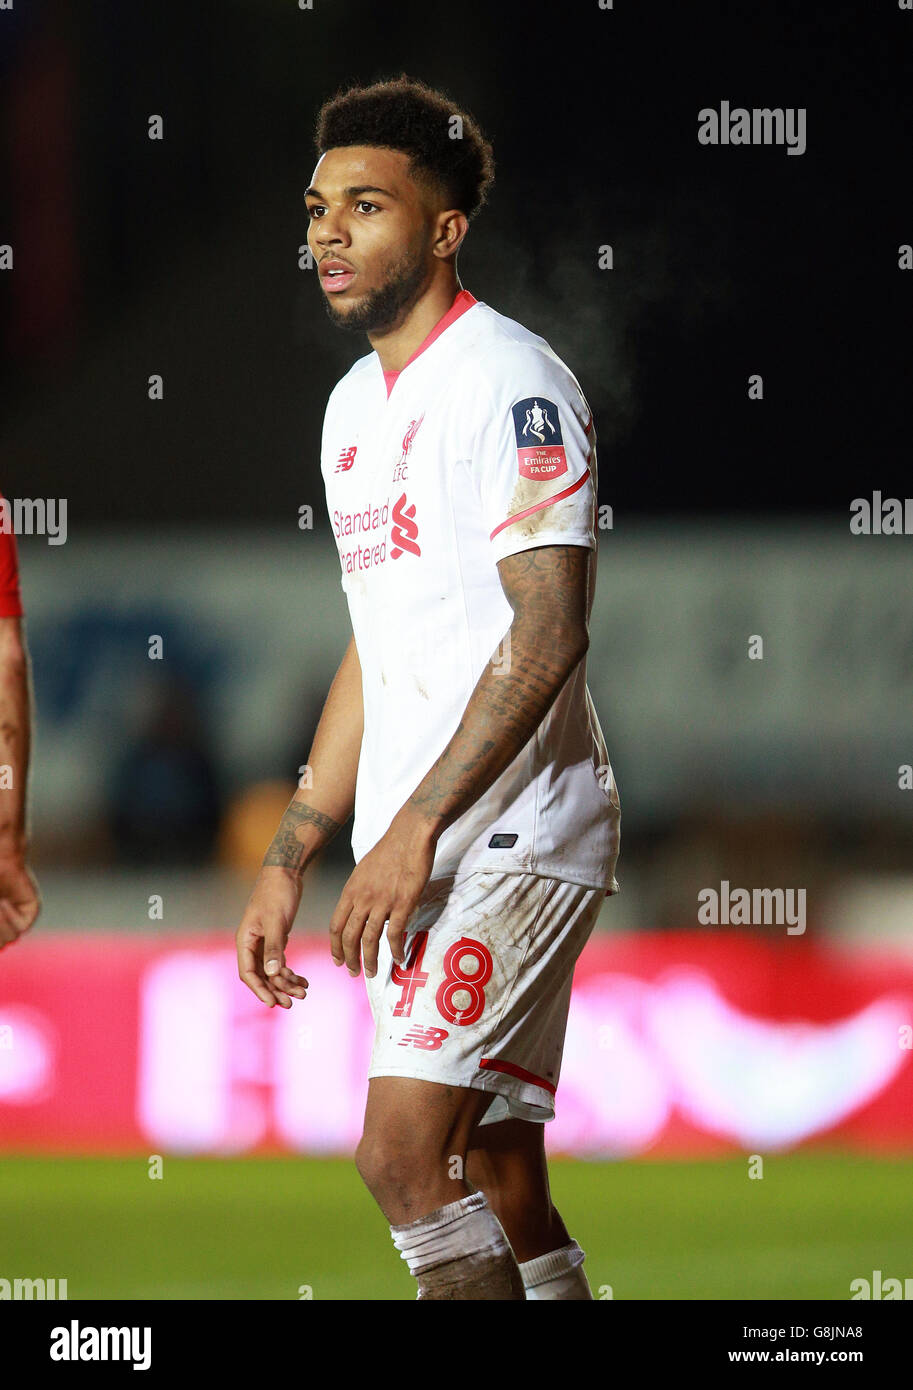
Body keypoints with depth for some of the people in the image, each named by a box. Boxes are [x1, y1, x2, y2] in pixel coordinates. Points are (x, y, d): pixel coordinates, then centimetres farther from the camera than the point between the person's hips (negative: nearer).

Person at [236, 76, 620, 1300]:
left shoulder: (506, 381, -11)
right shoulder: (356, 404, 17)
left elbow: (547, 633, -19)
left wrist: (415, 831, -24)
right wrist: (290, 859, 20)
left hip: (514, 835, -9)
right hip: (432, 856, 9)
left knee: (406, 1152, -17)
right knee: (495, 1179, 7)